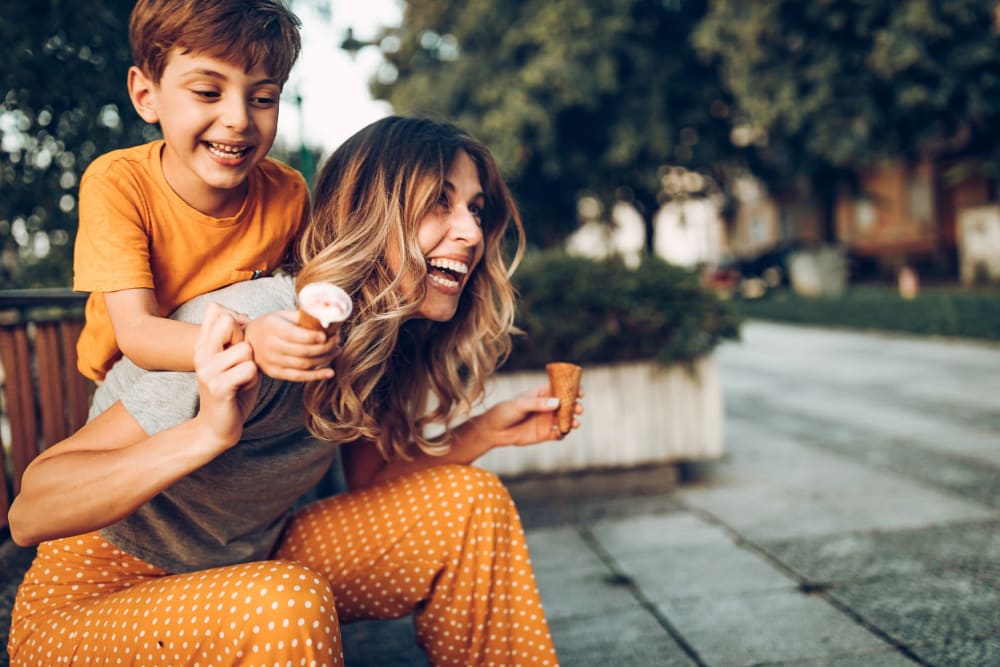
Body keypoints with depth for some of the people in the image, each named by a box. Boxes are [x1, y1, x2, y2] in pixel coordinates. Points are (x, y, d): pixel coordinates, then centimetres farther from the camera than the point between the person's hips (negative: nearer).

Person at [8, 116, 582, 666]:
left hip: (244, 572, 7)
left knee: (471, 501, -6)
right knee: (288, 600, -38)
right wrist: (211, 432, -45)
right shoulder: (254, 333, -30)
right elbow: (30, 513, -29)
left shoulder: (379, 341, -6)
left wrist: (487, 431, -6)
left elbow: (369, 482, 7)